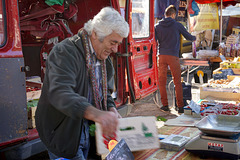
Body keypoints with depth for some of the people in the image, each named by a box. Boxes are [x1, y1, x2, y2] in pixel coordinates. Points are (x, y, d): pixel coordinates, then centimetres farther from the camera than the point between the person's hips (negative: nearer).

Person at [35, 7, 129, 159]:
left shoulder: (105, 59, 5)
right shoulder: (64, 52, -23)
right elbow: (60, 93, -39)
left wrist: (111, 109, -7)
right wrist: (97, 114, -53)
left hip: (86, 132, 8)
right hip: (63, 134, -8)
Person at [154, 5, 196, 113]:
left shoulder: (157, 26, 6)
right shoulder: (178, 25, 1)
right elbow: (189, 37, 11)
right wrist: (194, 38, 33)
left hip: (162, 56, 2)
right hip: (173, 56, -2)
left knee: (162, 81, 10)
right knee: (177, 82, 6)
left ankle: (165, 105, 8)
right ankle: (180, 107, 5)